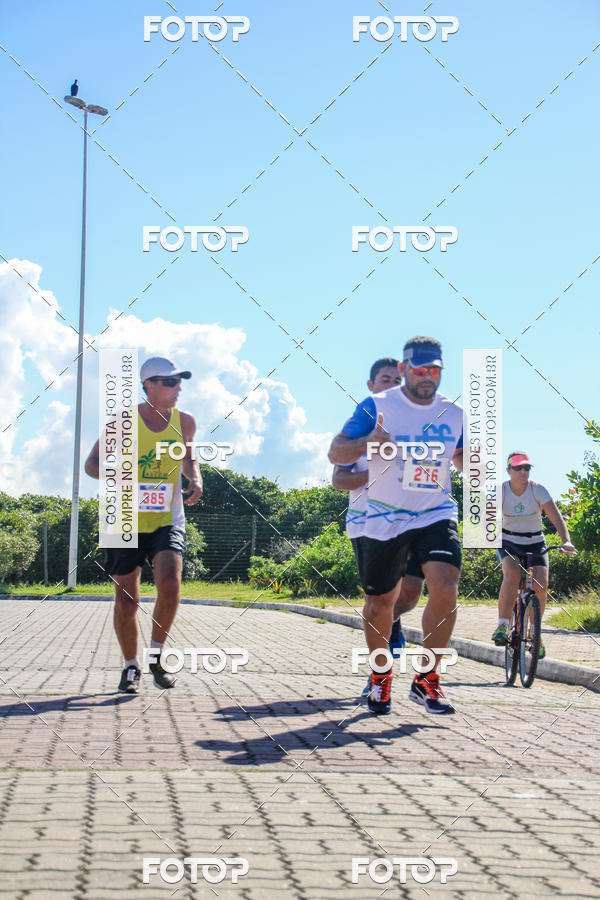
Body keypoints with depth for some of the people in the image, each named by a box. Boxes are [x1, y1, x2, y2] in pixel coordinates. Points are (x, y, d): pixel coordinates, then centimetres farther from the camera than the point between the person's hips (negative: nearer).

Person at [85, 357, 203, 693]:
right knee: (126, 601, 1)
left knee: (170, 583, -22)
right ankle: (132, 666, 24)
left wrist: (196, 479, -1)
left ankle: (156, 654, 0)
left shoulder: (184, 422, 2)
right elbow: (93, 462, 1)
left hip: (168, 521, 1)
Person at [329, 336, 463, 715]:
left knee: (446, 590, -20)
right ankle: (380, 677, 33)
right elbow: (336, 452, -5)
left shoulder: (454, 413, 5)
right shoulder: (377, 407, -5)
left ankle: (426, 680, -6)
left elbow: (462, 458, 21)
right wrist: (369, 443, -25)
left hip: (437, 515, 2)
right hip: (385, 520, -1)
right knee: (380, 602, 7)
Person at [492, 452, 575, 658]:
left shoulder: (537, 490, -12)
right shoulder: (501, 490, -11)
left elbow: (556, 516, -21)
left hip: (535, 543, 1)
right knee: (512, 575, -32)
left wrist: (566, 540, -36)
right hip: (509, 542, -1)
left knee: (540, 586, -18)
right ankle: (502, 626, -25)